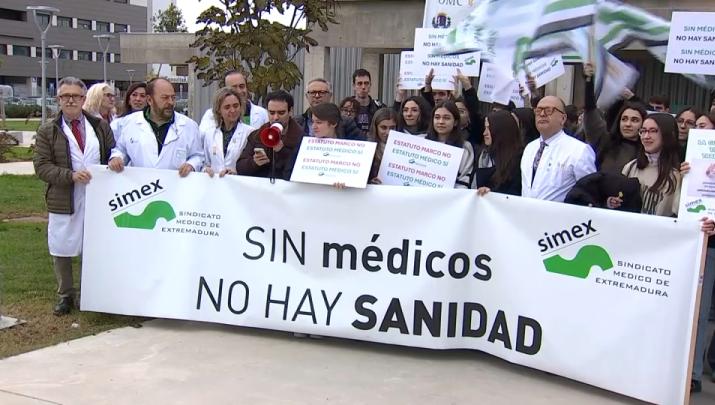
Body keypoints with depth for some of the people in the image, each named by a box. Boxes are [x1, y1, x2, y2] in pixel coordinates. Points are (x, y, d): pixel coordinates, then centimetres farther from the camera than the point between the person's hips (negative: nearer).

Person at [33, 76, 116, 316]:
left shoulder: (100, 126, 6)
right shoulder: (47, 131, 0)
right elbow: (41, 166, -6)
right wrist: (70, 175, -19)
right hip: (64, 203, -1)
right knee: (61, 251, 7)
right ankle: (66, 295, 23)